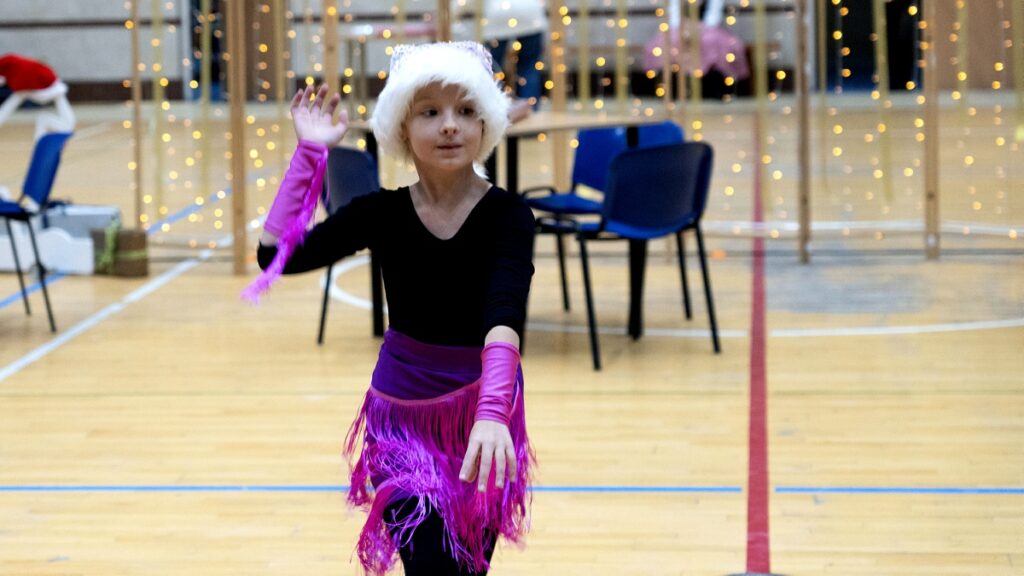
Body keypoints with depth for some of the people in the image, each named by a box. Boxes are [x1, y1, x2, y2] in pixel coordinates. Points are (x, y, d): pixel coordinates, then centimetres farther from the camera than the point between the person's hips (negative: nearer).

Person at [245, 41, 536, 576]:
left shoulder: (508, 215, -16)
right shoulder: (382, 213, -8)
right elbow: (277, 254, -16)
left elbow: (504, 317, -31)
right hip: (401, 415, 1)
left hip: (479, 416, -1)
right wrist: (310, 152, -17)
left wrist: (492, 413, -47)